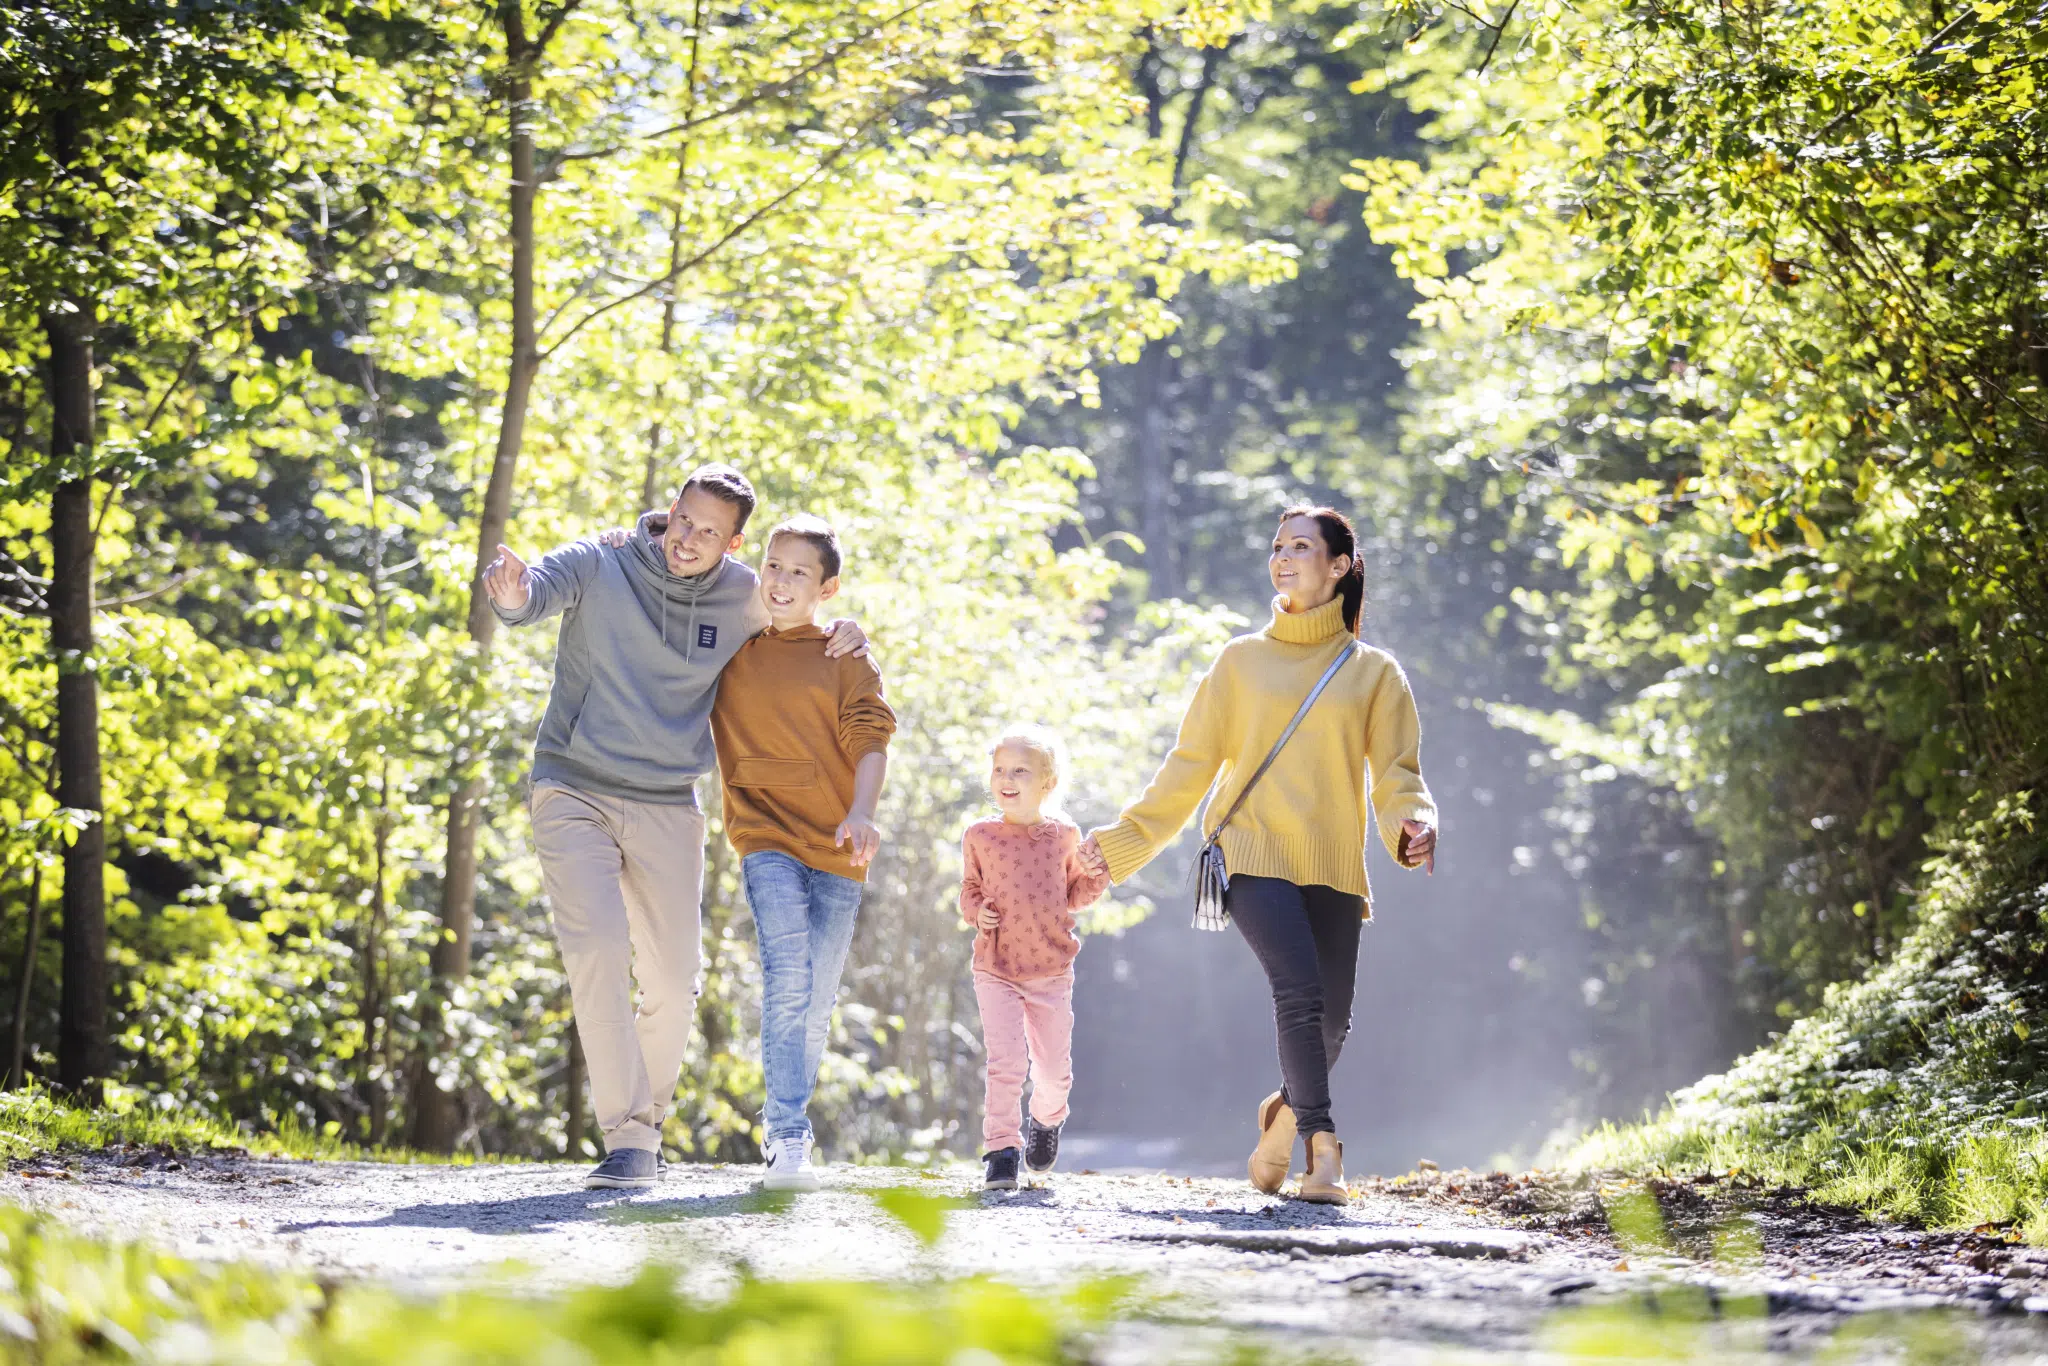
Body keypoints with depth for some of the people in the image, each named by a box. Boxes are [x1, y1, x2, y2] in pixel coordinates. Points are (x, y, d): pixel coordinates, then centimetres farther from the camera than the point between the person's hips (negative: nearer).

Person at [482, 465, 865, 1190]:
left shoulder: (744, 599, 2)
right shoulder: (599, 566, -7)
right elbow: (540, 588, -24)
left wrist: (845, 636, -4)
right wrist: (512, 595, -50)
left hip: (668, 808, 3)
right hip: (574, 793, -3)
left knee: (673, 981, 3)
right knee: (598, 951, -20)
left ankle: (645, 1124, 25)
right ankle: (626, 1139, -18)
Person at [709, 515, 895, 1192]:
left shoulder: (847, 658, 7)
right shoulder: (727, 648, 10)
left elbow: (870, 737, -3)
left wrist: (862, 812, -21)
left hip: (836, 847, 2)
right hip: (767, 836, -1)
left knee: (815, 1005, 6)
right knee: (787, 983, -20)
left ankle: (784, 1131, 21)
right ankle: (788, 1140, -22)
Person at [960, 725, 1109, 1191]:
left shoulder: (1063, 836, 1)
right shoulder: (980, 837, -1)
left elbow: (1073, 895, 12)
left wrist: (1096, 876, -8)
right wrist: (976, 911, -9)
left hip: (1052, 972, 1)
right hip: (997, 971, -1)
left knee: (1054, 1066, 8)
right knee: (1005, 1061, -14)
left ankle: (1047, 1120, 40)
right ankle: (1000, 1149, -4)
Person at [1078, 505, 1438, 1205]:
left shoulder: (1373, 671, 12)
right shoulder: (1241, 660, 12)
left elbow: (1395, 773, 6)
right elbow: (1190, 766, 14)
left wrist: (1413, 824, -16)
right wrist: (1123, 839, 9)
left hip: (1333, 867, 2)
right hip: (1254, 854, -2)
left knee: (1330, 1021, 0)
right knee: (1300, 991, -22)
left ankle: (1284, 1115, 29)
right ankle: (1322, 1150, -18)